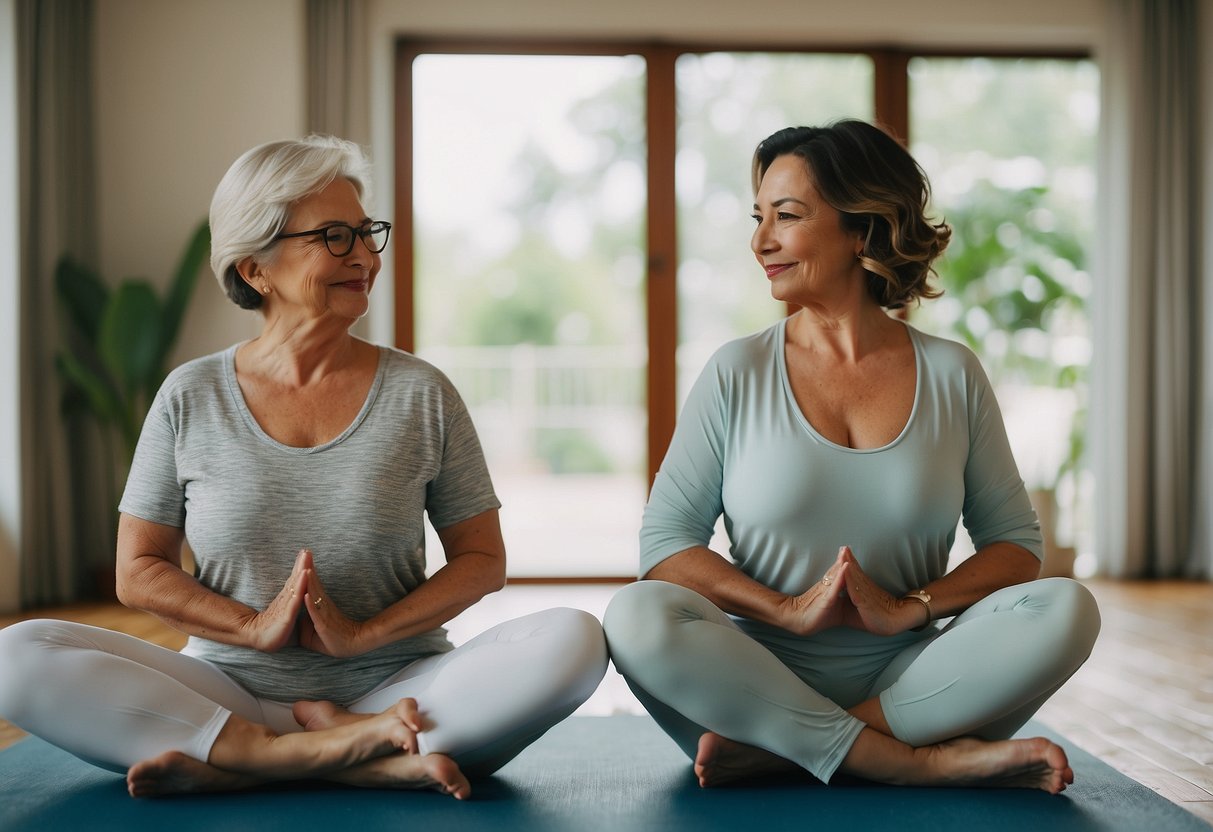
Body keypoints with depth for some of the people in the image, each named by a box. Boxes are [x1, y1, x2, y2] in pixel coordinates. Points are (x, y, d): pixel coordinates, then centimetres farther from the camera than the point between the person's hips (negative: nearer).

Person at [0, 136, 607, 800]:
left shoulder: (420, 393, 3)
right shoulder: (191, 397, 4)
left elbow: (482, 559, 3)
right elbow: (138, 571, 6)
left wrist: (362, 634, -12)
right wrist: (253, 627, -12)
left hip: (394, 688, 0)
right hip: (227, 688, 1)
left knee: (575, 640, -26)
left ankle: (239, 764, -24)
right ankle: (369, 763, -25)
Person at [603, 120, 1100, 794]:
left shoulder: (951, 374, 6)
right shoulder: (738, 375, 3)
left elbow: (1017, 542, 6)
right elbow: (664, 540, 0)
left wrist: (911, 606, -12)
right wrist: (786, 609, -16)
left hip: (907, 683, 1)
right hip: (761, 683, -1)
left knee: (1068, 610, -23)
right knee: (639, 616, -29)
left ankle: (774, 751, -23)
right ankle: (924, 762, -24)